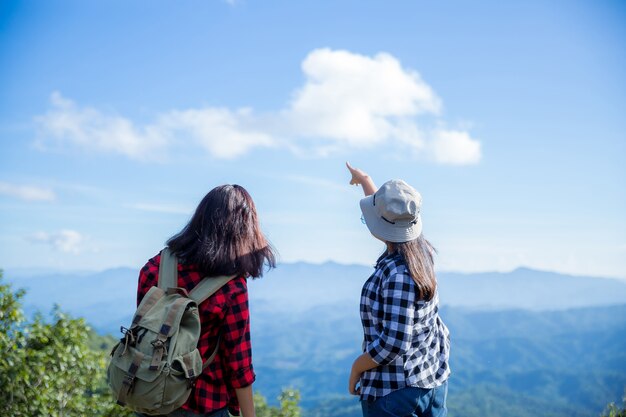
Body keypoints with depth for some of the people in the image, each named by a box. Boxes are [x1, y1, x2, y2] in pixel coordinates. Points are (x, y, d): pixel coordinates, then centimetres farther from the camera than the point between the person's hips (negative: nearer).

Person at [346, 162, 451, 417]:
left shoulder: (397, 275, -27)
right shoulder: (421, 250, -3)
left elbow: (394, 343, -27)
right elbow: (391, 211, 16)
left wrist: (356, 367, -12)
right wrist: (365, 180, 30)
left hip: (395, 389, -8)